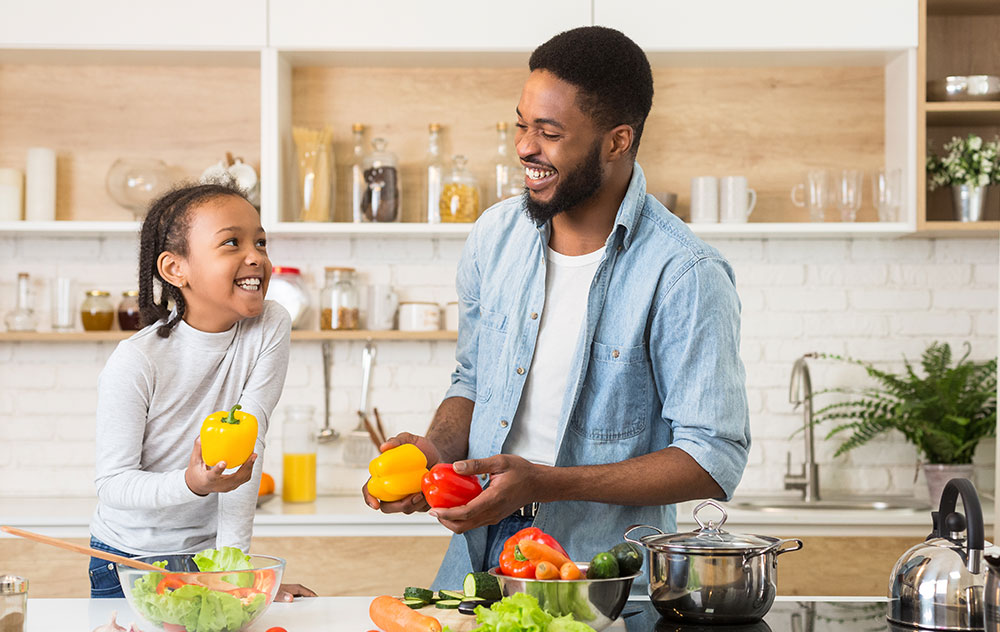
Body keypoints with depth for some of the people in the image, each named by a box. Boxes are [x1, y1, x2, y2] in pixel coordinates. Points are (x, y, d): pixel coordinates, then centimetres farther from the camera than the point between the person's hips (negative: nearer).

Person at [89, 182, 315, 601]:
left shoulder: (270, 328, -12)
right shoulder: (135, 362, -20)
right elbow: (112, 484, -17)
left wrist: (232, 561, -23)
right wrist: (192, 483, -36)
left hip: (208, 549, 2)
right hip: (128, 558, -2)